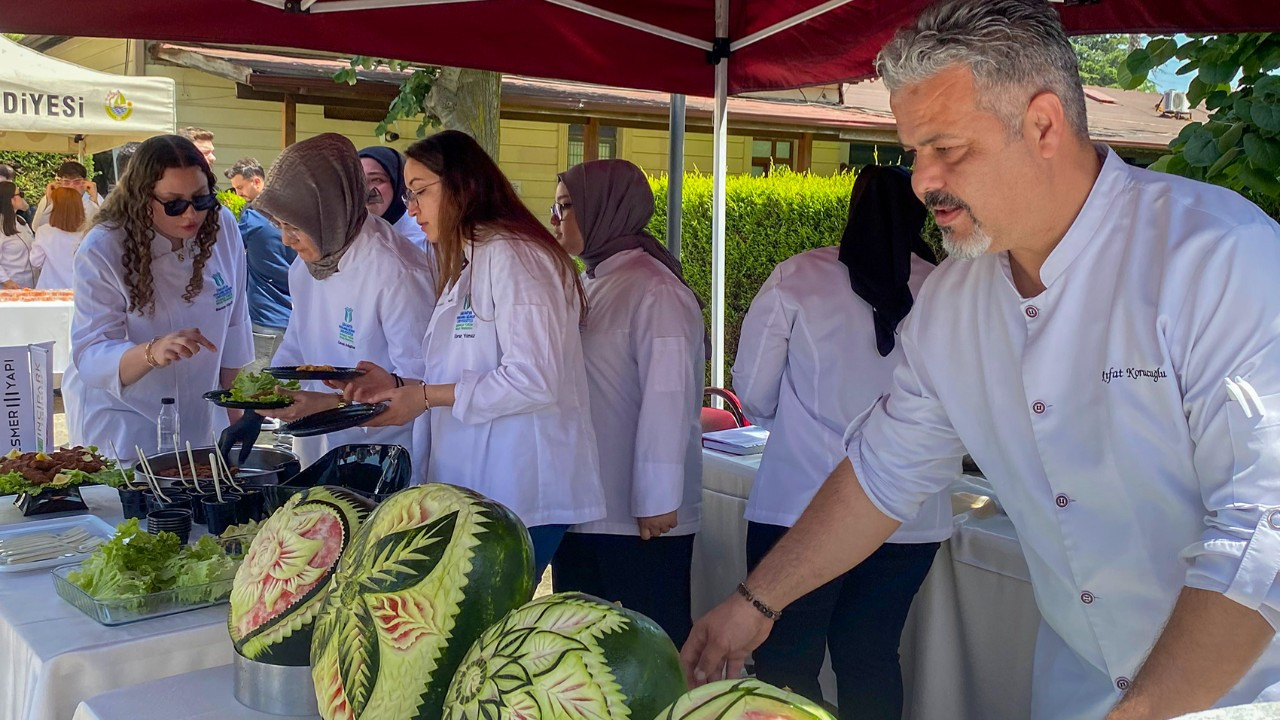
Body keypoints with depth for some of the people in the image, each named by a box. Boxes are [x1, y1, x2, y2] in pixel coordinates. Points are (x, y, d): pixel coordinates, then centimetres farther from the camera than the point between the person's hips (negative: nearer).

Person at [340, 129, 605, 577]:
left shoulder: (511, 256, -12)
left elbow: (533, 380, -21)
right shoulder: (467, 265, 20)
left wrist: (428, 396, -14)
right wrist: (400, 386, 7)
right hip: (475, 490, 9)